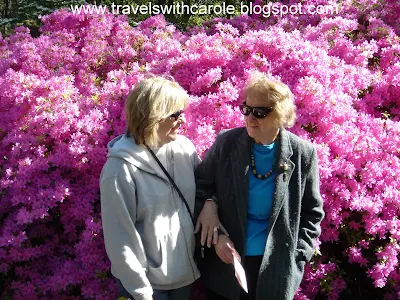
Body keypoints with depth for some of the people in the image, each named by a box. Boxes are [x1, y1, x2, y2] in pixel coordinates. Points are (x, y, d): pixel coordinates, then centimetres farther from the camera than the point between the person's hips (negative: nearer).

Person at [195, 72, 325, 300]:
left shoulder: (302, 153, -8)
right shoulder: (226, 143, -8)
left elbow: (312, 212, 1)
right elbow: (200, 189, 0)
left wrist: (296, 258, -4)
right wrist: (215, 234, -11)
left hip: (277, 269, 0)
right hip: (225, 262, 1)